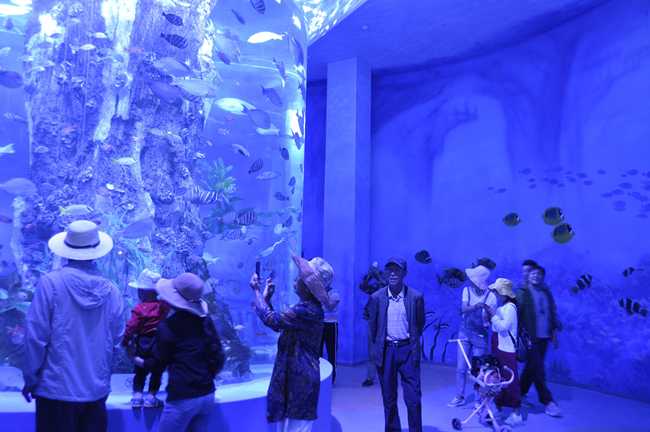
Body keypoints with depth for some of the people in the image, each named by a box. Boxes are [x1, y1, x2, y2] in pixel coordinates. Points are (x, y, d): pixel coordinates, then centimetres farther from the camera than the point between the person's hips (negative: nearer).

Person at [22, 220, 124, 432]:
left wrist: (31, 378, 2)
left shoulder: (50, 283, -12)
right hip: (97, 389, 3)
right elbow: (116, 340, 3)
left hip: (57, 388, -2)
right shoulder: (111, 290, -4)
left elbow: (36, 336, -10)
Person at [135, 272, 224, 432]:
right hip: (207, 395, 5)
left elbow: (158, 363, 3)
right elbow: (218, 358, 2)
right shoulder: (205, 320, 2)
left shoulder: (167, 326, -9)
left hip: (182, 399, -5)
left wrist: (140, 361, 22)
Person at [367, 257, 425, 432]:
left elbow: (420, 324, 8)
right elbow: (372, 325, 8)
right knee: (388, 397, 11)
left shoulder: (416, 297, -4)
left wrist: (412, 344, 8)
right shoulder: (377, 297, -2)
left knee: (413, 398, -1)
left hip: (408, 351, -1)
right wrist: (379, 346, 9)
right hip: (386, 351, 1)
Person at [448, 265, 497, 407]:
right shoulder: (467, 290, -6)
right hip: (465, 332, 2)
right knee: (461, 368, 6)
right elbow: (463, 309, -20)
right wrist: (475, 306, -39)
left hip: (480, 335, -2)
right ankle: (459, 397, 20)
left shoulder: (490, 296, -13)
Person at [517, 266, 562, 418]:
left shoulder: (546, 292, 10)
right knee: (538, 370, -4)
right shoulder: (523, 293, -6)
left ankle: (520, 393, 26)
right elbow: (516, 313, -10)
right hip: (530, 337, -5)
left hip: (544, 337, 5)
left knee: (531, 367, 12)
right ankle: (548, 401, 3)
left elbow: (553, 312, 14)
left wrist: (554, 331, 10)